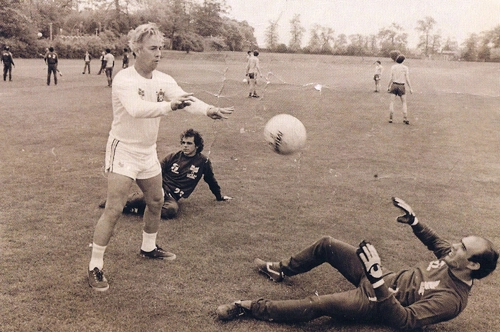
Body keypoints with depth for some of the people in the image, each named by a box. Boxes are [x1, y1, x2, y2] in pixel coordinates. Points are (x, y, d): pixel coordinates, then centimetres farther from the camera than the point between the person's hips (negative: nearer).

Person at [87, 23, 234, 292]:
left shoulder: (163, 80, -2)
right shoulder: (124, 80, -20)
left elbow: (185, 99, -18)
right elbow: (136, 109, -40)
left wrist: (209, 110, -37)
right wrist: (170, 106, -53)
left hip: (148, 151, 7)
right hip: (123, 150, -7)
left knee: (156, 202, 18)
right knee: (114, 209, -10)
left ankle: (148, 248, 41)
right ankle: (95, 267, 4)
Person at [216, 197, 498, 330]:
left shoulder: (452, 299, -30)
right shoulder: (452, 259, -7)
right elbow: (434, 241, 17)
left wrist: (377, 279, -45)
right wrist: (413, 220, 2)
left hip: (378, 302, -8)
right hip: (388, 279, 8)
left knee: (317, 305, -28)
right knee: (327, 245, 2)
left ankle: (249, 308, -14)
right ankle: (282, 270, 27)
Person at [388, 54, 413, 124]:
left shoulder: (393, 67, 0)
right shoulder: (405, 68, -2)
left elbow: (391, 78, -2)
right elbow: (407, 79, -5)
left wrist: (388, 86, 8)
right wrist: (410, 88, 0)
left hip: (394, 85, 1)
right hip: (401, 86, -1)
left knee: (392, 102, 5)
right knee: (404, 103, 9)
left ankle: (390, 118, -1)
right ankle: (405, 119, -1)